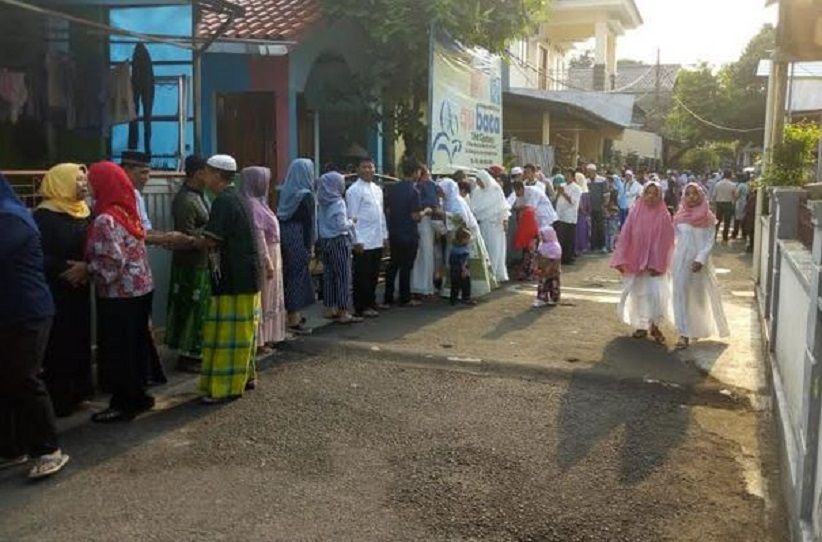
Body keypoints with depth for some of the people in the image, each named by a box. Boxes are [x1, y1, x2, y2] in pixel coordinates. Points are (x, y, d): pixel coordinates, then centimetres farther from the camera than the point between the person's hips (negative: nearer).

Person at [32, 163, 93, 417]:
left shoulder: (84, 212, 9)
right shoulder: (44, 216, -12)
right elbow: (39, 256, -17)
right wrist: (66, 268, -25)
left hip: (80, 290, 7)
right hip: (55, 292, -7)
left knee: (80, 340, 13)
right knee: (59, 344, -1)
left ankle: (77, 391, 25)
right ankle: (57, 399, 9)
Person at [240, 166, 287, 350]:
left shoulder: (258, 202, 13)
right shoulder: (252, 204, -17)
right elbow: (258, 235, -22)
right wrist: (267, 262, -23)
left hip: (270, 256, 10)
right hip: (263, 258, -10)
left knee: (268, 298, 15)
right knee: (261, 298, -4)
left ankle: (264, 337, 23)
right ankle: (257, 341, 4)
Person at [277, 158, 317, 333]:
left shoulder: (286, 192, 7)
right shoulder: (306, 195, -12)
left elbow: (281, 217, 10)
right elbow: (308, 222, -13)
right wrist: (310, 246, -9)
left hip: (284, 237, 7)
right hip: (298, 240, -7)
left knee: (288, 275, 16)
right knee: (298, 276, 0)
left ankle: (294, 315, 29)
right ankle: (294, 320, 3)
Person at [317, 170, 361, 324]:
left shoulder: (322, 203, 7)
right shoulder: (338, 203, -15)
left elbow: (318, 220, 14)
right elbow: (342, 225, -19)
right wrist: (351, 222, -2)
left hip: (325, 241, 7)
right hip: (339, 241, -7)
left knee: (329, 275, 13)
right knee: (343, 276, -2)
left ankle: (330, 309, 20)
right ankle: (344, 313, -1)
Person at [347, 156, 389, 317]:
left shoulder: (377, 189, 14)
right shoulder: (354, 190, -9)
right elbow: (352, 217, -13)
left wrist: (385, 235, 14)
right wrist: (357, 240, -17)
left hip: (377, 240, 7)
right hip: (363, 241, -7)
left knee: (374, 273, 14)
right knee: (362, 275, 0)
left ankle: (371, 302, 26)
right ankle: (361, 307, 7)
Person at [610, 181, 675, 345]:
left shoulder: (663, 216, -7)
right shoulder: (635, 212, -2)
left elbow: (665, 242, -7)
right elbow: (625, 236, -3)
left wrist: (658, 265, -12)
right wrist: (621, 260, -7)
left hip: (655, 262, -2)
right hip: (635, 261, 2)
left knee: (656, 293, -11)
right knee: (638, 294, 9)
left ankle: (655, 325, 10)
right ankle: (642, 326, 24)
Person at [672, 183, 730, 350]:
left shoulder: (708, 218, -4)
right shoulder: (680, 217, 1)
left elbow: (710, 242, -7)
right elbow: (676, 237, 8)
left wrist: (700, 259, -18)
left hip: (700, 261, -1)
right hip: (681, 260, 1)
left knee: (701, 295, 9)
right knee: (681, 295, -1)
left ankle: (699, 329, 25)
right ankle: (684, 333, 5)